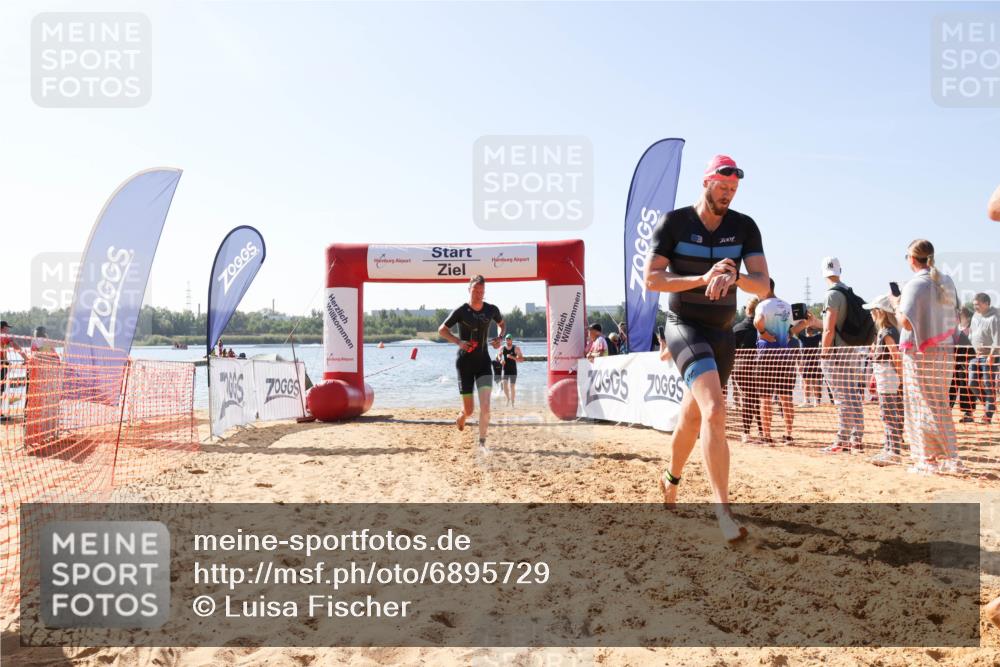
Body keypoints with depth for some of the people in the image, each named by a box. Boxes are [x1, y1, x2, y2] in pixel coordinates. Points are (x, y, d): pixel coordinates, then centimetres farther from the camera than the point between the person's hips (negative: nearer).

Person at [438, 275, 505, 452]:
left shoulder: (491, 310, 0)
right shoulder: (461, 311, -9)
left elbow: (502, 324, 20)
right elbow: (442, 329, 0)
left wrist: (499, 338, -1)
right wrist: (458, 341, -16)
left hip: (483, 361, 2)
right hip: (464, 362, -2)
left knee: (485, 405, -14)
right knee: (469, 409, 5)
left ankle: (482, 442, -3)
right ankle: (461, 417, 42)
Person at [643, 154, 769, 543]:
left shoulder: (744, 227, 0)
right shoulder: (673, 222, -8)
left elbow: (763, 285, -7)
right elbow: (651, 280, -12)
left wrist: (733, 277, -29)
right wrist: (703, 278, -24)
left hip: (723, 334, 5)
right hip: (684, 327, -5)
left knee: (693, 418, 18)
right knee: (715, 410, -26)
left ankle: (671, 479, 44)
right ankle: (722, 510, -26)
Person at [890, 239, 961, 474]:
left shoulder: (915, 285, -14)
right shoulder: (947, 283, 9)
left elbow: (906, 321, -22)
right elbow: (953, 316, 16)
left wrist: (896, 304, -6)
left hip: (922, 353, -7)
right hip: (946, 349, 7)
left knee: (923, 408, 0)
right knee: (940, 407, 16)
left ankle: (928, 460, 3)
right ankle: (947, 458, 21)